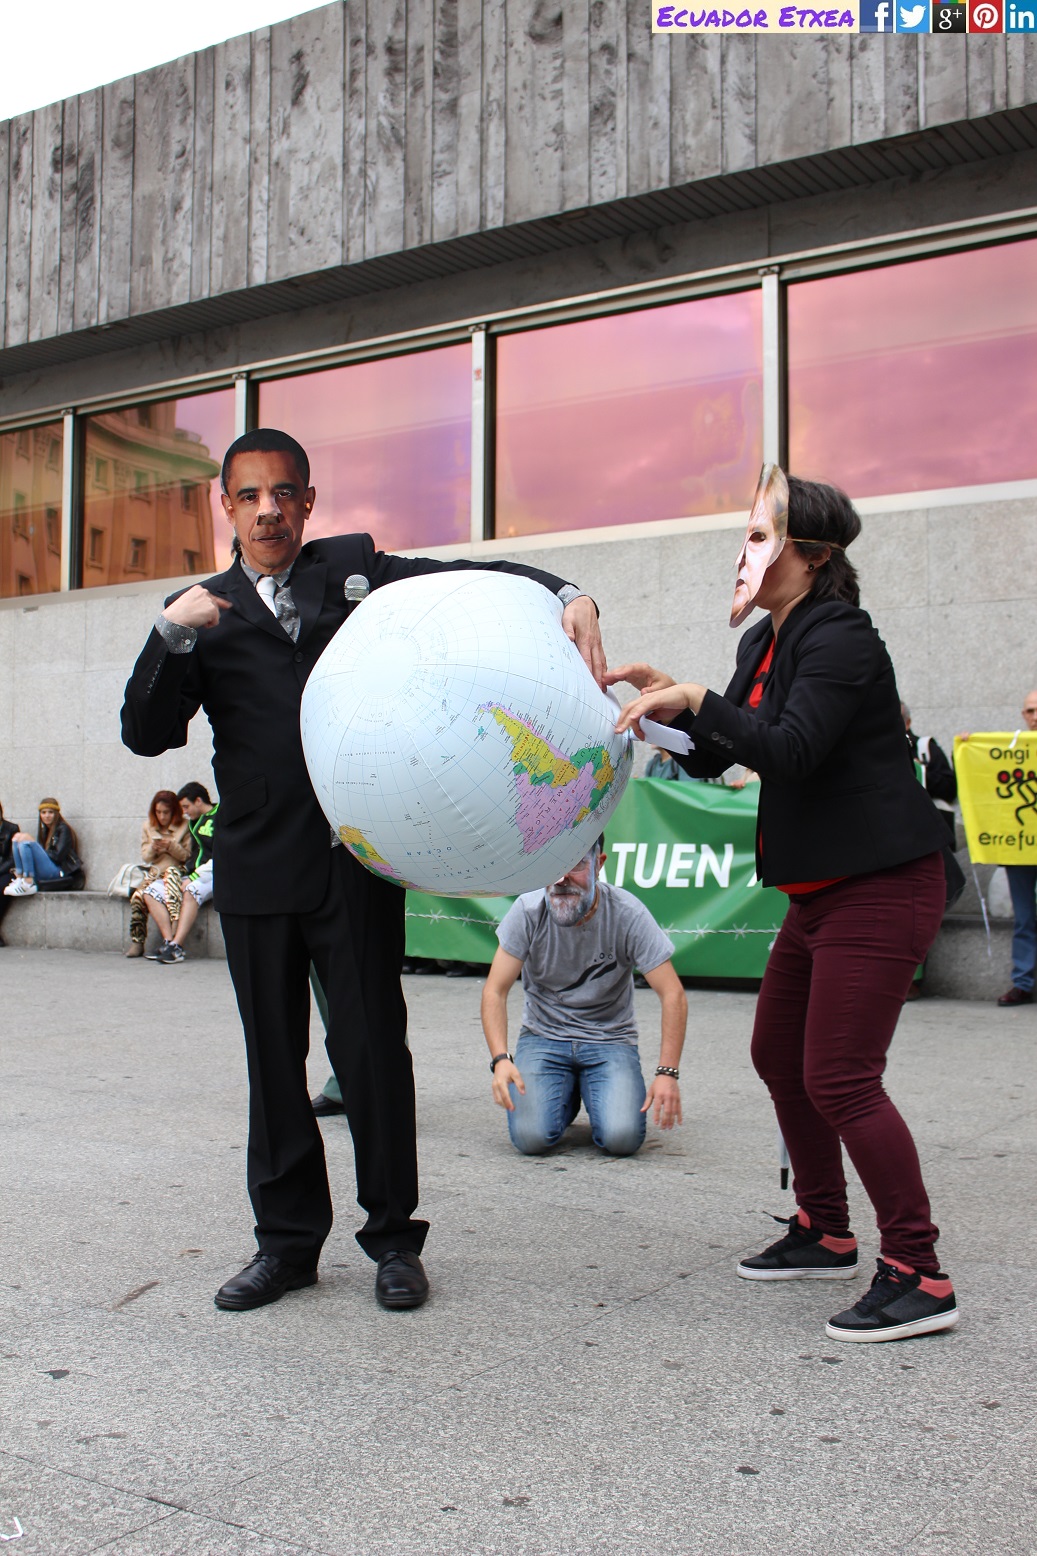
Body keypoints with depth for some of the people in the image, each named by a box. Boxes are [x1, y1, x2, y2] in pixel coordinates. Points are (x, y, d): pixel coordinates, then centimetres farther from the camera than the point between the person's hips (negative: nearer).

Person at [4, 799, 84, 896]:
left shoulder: (63, 829, 2)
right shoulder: (44, 831, 22)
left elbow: (58, 856, -10)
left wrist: (33, 843, -6)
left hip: (60, 873, -7)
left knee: (25, 844, -21)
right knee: (17, 841, -2)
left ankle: (28, 885, -28)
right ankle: (19, 880, -16)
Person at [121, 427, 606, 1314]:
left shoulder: (353, 568, 8)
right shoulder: (204, 612, 12)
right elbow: (148, 734, 2)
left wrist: (567, 596, -24)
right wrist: (173, 636, -13)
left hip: (356, 859, -2)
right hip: (257, 867, 2)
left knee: (372, 1048, 1)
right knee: (274, 1057, 10)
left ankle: (394, 1238, 16)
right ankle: (288, 1240, 24)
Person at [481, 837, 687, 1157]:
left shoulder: (627, 913, -16)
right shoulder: (527, 911, -14)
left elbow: (673, 995, -15)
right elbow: (494, 992, -13)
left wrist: (668, 1072, -26)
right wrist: (500, 1058, -29)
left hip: (610, 1039, 0)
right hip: (543, 1036, 1)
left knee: (622, 1138, -23)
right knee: (530, 1137, -21)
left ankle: (591, 1091, 12)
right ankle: (566, 1095, 14)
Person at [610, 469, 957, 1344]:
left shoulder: (841, 637, -16)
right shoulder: (764, 642, 12)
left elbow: (790, 749, -28)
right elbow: (722, 755, 14)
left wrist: (694, 698, -26)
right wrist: (665, 700, 1)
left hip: (882, 885, -10)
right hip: (820, 889, 10)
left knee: (840, 1078, -10)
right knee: (779, 1055, 15)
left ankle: (920, 1277, 2)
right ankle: (825, 1235, 31)